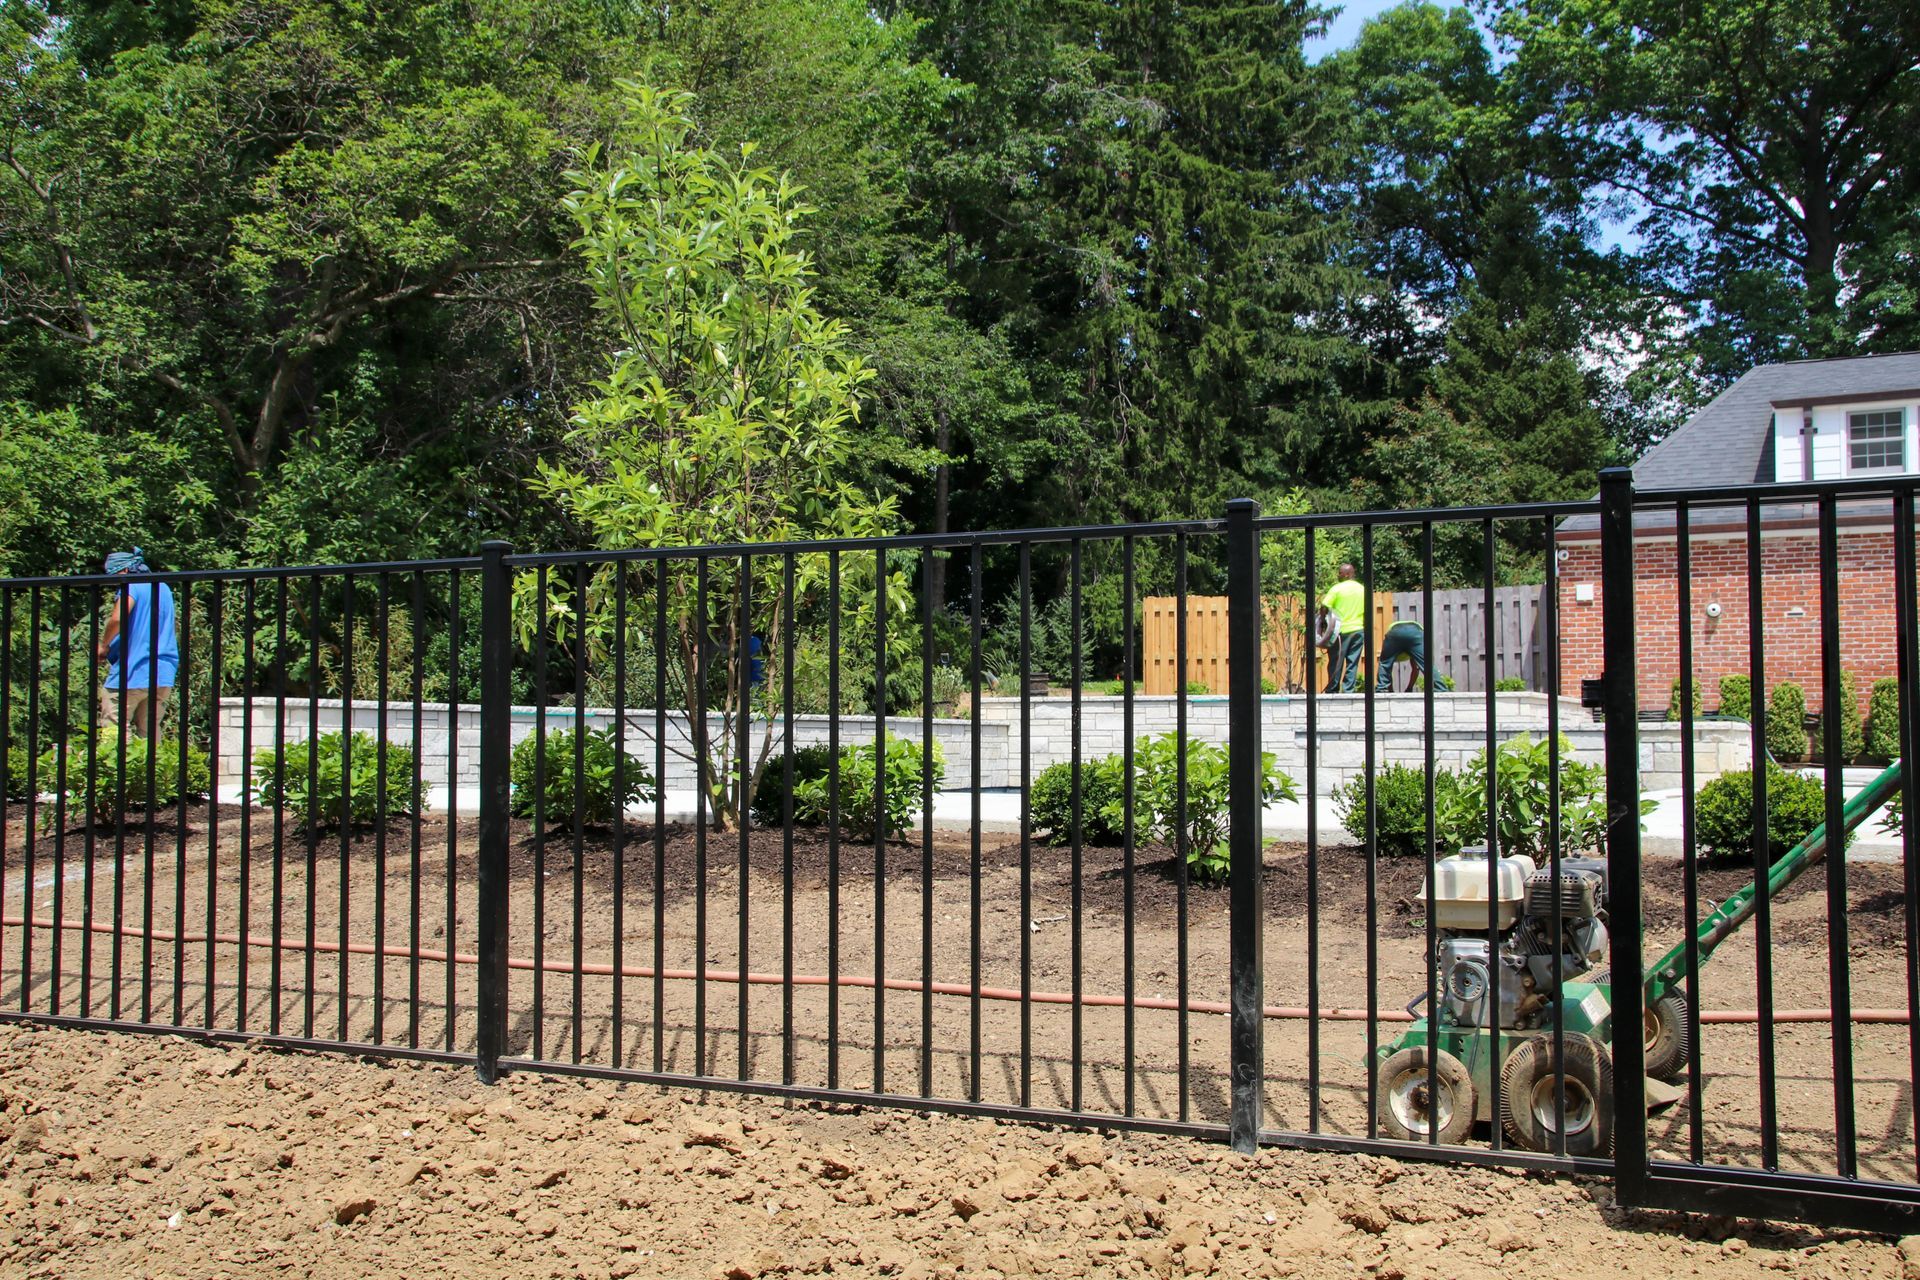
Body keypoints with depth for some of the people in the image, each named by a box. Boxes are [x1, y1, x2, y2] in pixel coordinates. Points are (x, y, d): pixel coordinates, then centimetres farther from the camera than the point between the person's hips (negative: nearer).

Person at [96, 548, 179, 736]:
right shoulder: (164, 588, 18)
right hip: (163, 677, 7)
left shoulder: (131, 586, -6)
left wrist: (104, 646, -7)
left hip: (130, 674, -7)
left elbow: (118, 618, -23)